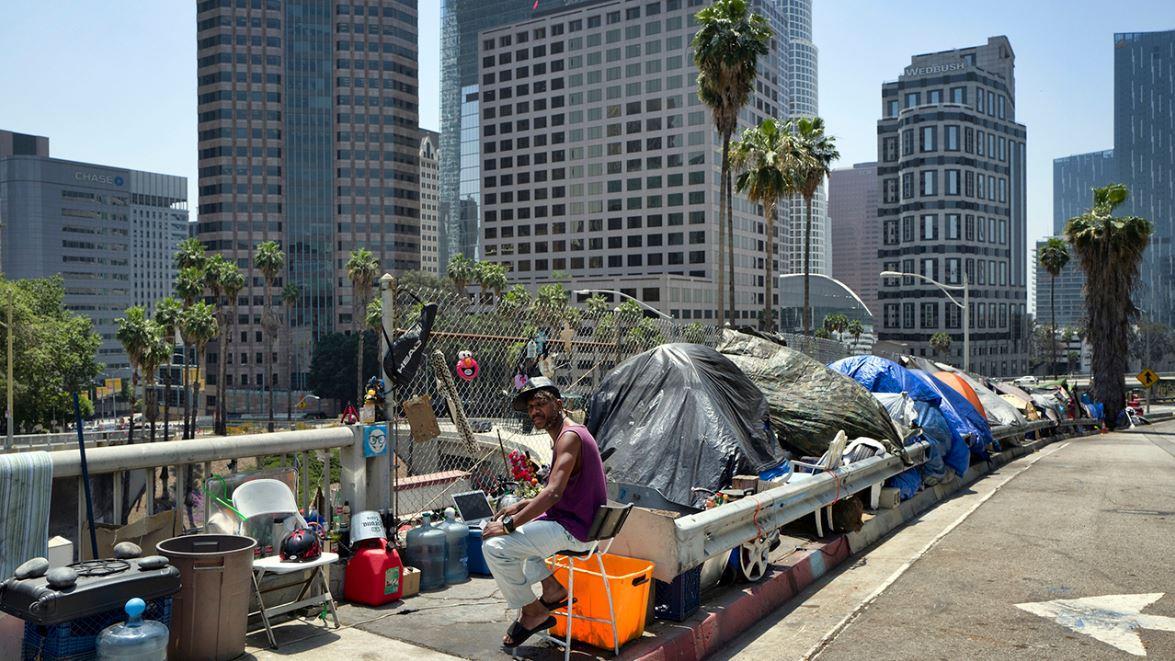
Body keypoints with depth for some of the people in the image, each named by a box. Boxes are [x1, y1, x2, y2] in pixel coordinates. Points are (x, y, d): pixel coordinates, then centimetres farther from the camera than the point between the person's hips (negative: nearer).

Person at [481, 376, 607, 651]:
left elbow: (553, 493, -29)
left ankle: (532, 612, -2)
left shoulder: (570, 436, -19)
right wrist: (522, 505, 12)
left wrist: (509, 525, -25)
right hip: (570, 521, 11)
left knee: (495, 545, -17)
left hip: (574, 530, -11)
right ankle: (552, 587, 19)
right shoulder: (568, 434, 14)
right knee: (518, 529, 27)